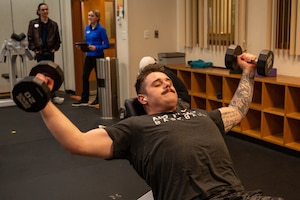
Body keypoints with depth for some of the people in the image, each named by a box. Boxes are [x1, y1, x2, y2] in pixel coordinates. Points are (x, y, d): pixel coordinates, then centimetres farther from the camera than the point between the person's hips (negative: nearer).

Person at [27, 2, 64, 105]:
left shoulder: (53, 24, 5)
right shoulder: (33, 23, -1)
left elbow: (57, 39, 11)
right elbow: (30, 38, -1)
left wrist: (55, 48, 1)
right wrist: (34, 49, -7)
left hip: (50, 52, 2)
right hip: (40, 53, -2)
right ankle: (53, 96, 2)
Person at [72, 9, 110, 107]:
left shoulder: (101, 29, -11)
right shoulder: (87, 28, 9)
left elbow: (107, 45, -12)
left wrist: (96, 48, -24)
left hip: (98, 56, -6)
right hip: (89, 56, 6)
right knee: (85, 76, 4)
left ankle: (98, 100, 16)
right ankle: (84, 100, 12)